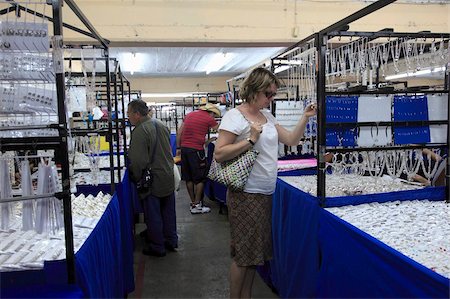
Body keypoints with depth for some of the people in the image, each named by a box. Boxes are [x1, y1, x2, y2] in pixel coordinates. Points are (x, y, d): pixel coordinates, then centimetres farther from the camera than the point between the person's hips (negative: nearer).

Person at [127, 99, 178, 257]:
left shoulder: (140, 131, -19)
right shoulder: (161, 125, 7)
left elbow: (138, 161, -22)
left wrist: (136, 178, -8)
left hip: (152, 181, -8)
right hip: (168, 178, 8)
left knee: (153, 216, 7)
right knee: (168, 212, 19)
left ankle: (157, 247, 18)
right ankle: (171, 241, 32)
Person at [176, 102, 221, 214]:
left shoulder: (189, 114, 15)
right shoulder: (209, 119, -2)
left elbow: (179, 132, 14)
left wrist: (178, 147, 18)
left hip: (184, 148, 7)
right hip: (196, 150, -7)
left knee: (188, 178, 13)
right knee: (200, 179, 3)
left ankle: (193, 202, 22)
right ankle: (196, 206, 6)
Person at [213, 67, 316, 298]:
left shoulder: (267, 116, 12)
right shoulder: (234, 116, -11)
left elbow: (291, 140, 15)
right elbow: (219, 154, -17)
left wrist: (305, 118, 4)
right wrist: (250, 140, -21)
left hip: (265, 193, 8)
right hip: (246, 195, -8)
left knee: (254, 251, 16)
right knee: (243, 253, 3)